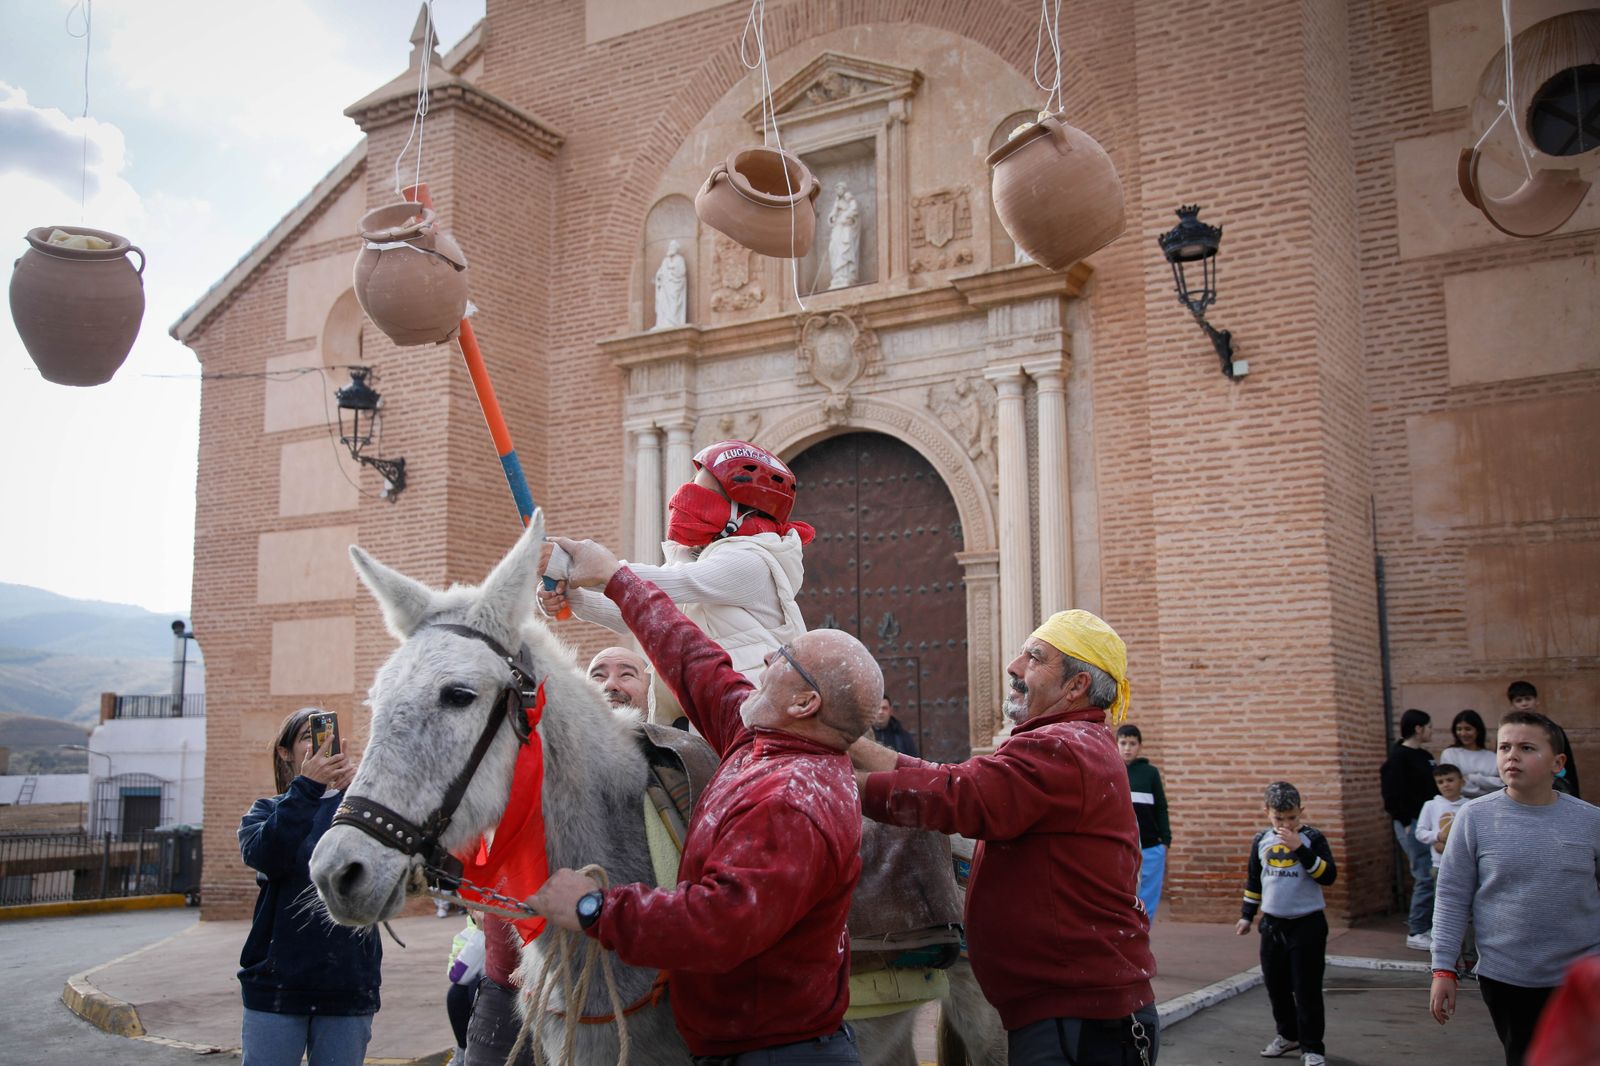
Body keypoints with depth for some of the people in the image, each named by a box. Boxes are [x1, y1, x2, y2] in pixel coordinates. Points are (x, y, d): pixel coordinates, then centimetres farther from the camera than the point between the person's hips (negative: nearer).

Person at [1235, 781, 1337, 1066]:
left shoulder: (1312, 838, -9)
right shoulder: (1261, 840, 3)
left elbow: (1328, 876, -20)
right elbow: (1253, 880, 15)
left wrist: (1300, 848, -27)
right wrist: (1246, 915, 16)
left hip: (1307, 924, -5)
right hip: (1272, 924, 5)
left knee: (1306, 989, -2)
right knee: (1275, 985, 14)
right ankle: (1288, 1034, 33)